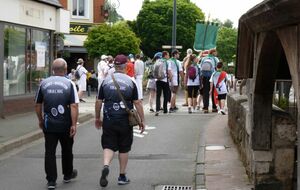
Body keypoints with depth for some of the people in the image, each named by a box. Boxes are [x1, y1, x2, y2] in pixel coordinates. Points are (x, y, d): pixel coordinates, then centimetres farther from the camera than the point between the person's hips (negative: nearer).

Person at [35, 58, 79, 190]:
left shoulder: (44, 83, 1)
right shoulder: (69, 84, -7)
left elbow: (38, 105, 8)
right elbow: (74, 106, -15)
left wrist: (40, 120, 21)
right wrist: (74, 125, -13)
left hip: (48, 124, 1)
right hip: (65, 125, -1)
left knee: (50, 152, 4)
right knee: (67, 150, 17)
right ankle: (68, 175, 34)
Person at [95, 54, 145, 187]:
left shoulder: (106, 81, 2)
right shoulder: (130, 82, -3)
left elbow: (99, 102, 5)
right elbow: (137, 103, -4)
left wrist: (97, 118, 17)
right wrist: (142, 120, 4)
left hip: (109, 120, 1)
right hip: (125, 121, -1)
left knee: (108, 146, 5)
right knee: (124, 149, 12)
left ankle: (105, 166, -23)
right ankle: (122, 176, 20)